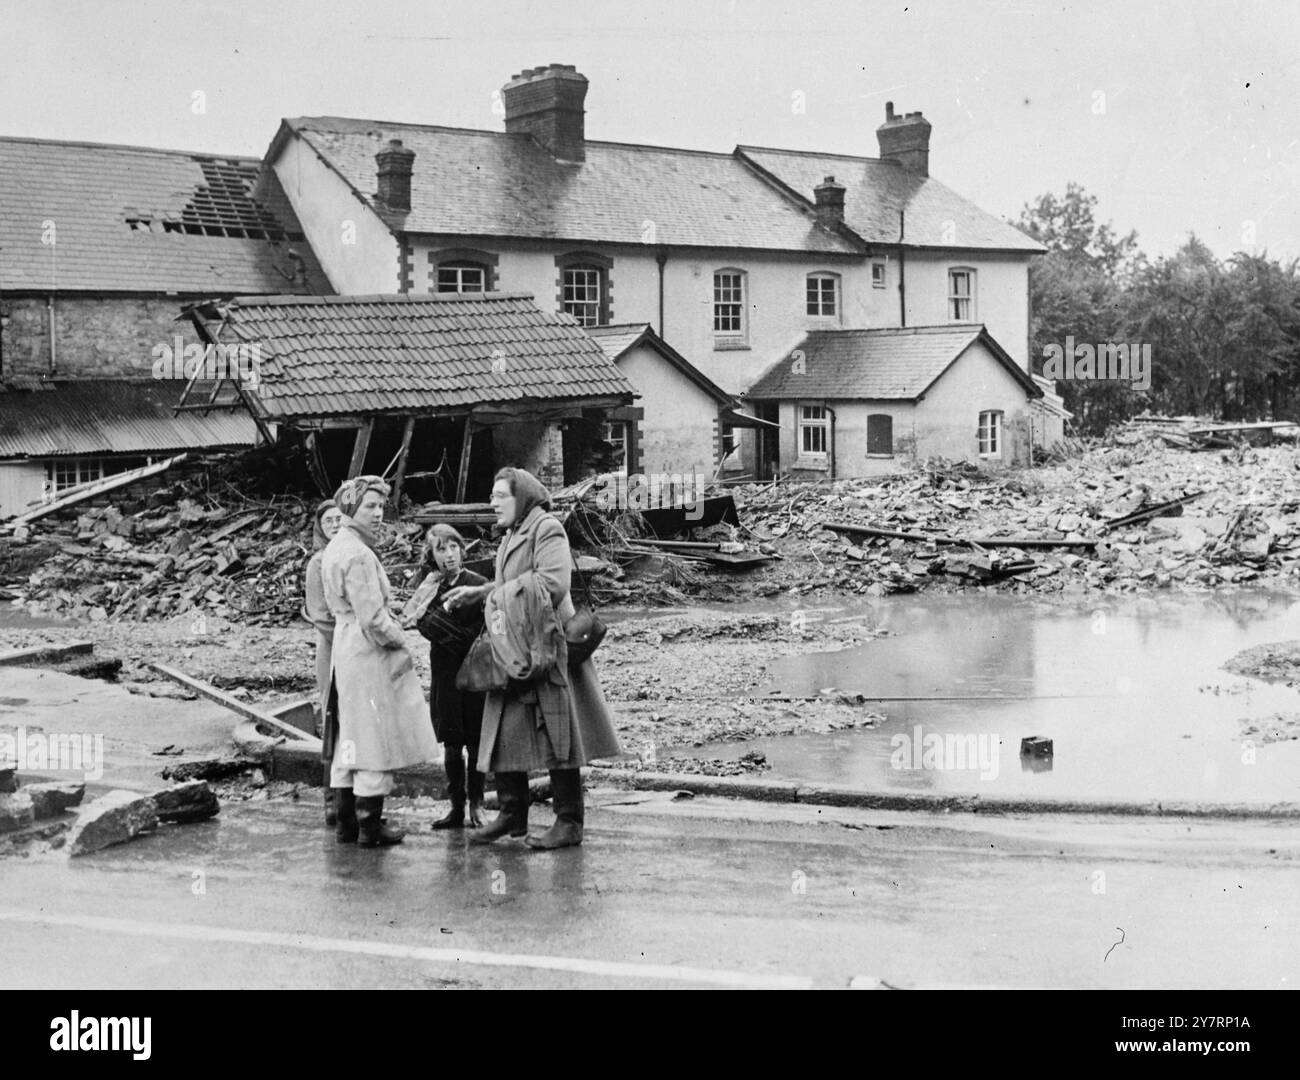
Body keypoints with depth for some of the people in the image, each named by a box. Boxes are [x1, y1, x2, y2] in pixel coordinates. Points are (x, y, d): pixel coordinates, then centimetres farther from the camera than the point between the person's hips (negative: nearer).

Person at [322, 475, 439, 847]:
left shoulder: (334, 549, 13)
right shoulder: (359, 555, -19)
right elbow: (372, 617, -22)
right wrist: (399, 642, -7)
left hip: (343, 647, 10)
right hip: (370, 653, -10)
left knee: (348, 739, 13)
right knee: (375, 739, -3)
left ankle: (346, 823, 18)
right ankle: (369, 827, 2)